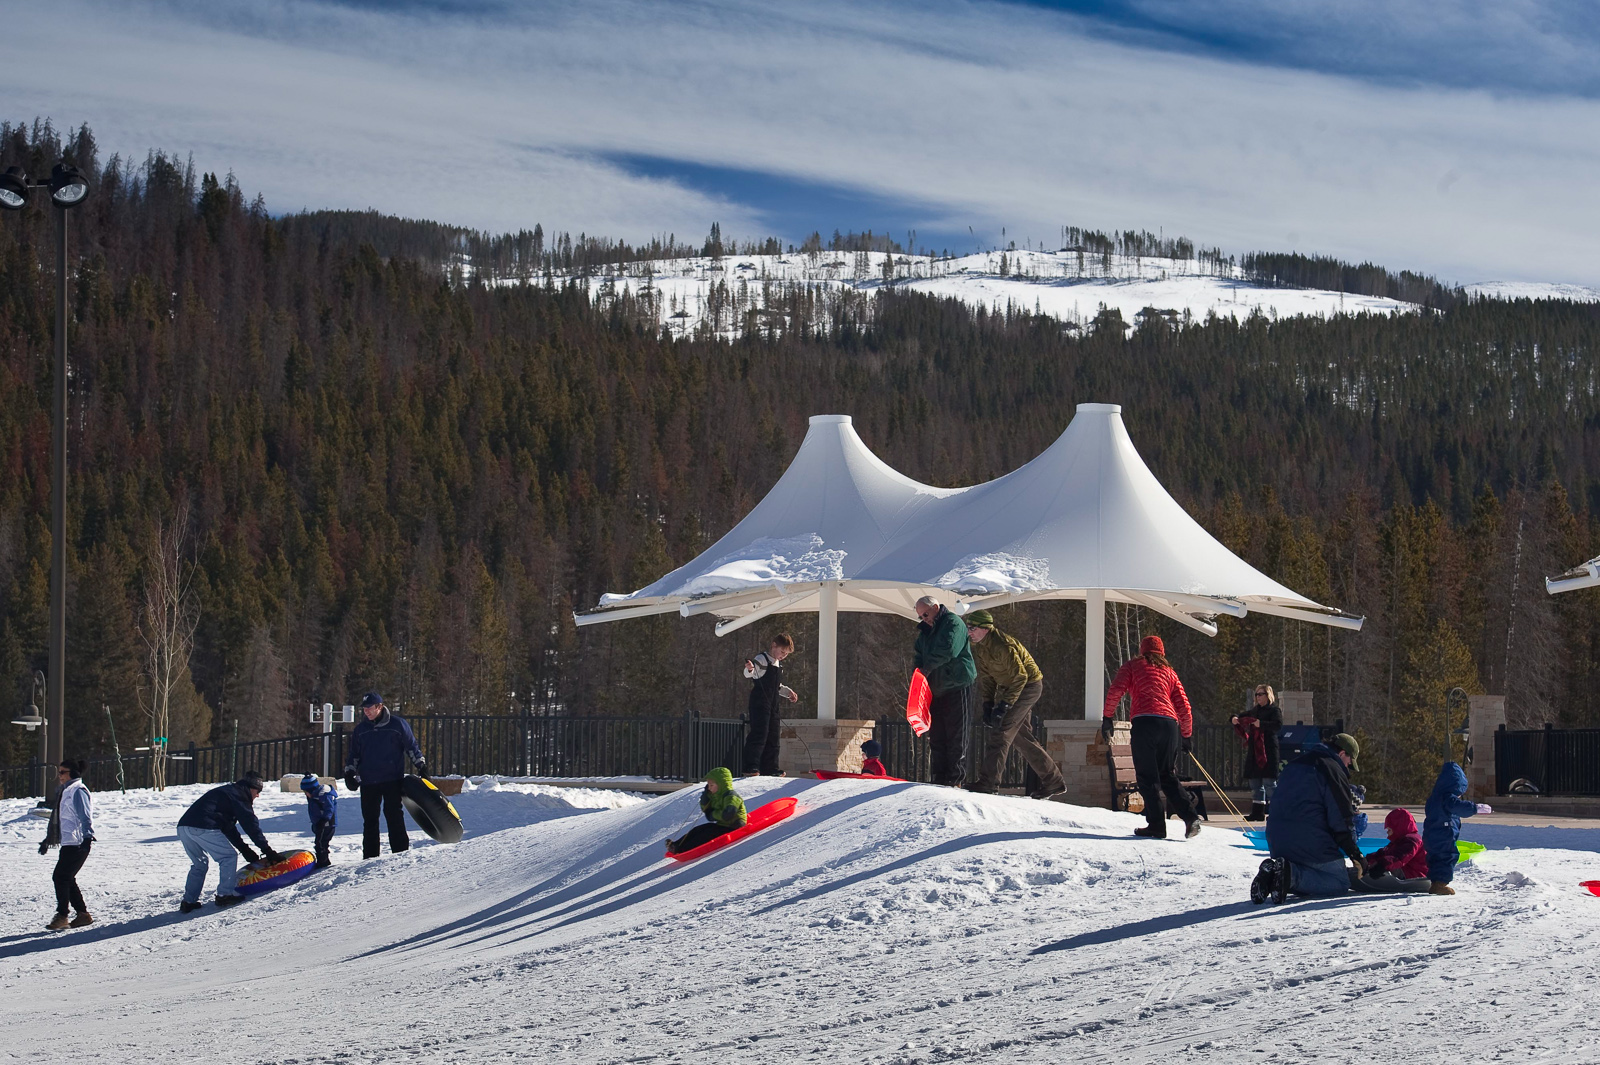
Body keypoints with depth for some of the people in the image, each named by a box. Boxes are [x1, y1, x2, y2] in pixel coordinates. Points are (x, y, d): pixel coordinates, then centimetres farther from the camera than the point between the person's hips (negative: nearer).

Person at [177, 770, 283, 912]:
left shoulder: (229, 791, 32)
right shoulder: (239, 795, 3)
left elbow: (229, 827, 35)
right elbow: (251, 825, -1)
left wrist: (245, 849, 32)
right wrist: (268, 851, 1)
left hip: (183, 826, 9)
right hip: (203, 828, -9)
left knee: (199, 863, 22)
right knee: (229, 857, 3)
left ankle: (189, 902, 18)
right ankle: (226, 894, 0)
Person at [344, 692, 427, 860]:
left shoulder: (397, 724, 0)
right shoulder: (361, 729, 11)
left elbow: (411, 746, 7)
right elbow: (354, 754, 20)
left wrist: (421, 766, 3)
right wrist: (350, 773, 8)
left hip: (393, 780, -4)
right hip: (368, 782, 4)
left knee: (394, 817, -7)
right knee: (370, 820, 5)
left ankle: (400, 852, -3)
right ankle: (370, 856, 10)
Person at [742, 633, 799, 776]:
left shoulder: (779, 665, 21)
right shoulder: (761, 660, -6)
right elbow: (749, 674, -21)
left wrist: (788, 692, 18)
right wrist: (749, 670, -43)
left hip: (773, 705, 9)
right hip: (759, 704, -9)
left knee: (773, 737, 9)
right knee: (759, 734, -17)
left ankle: (770, 769, 14)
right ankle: (750, 768, -20)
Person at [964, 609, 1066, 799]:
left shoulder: (1001, 646, -28)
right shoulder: (979, 648, 1)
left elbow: (1020, 676, -26)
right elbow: (985, 677, 9)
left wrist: (1004, 705, -29)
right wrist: (988, 705, -3)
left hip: (1028, 686, -10)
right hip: (1008, 688, 10)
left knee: (1001, 730, -18)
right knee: (1021, 736, 11)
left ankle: (988, 780, -22)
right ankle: (1053, 781, 19)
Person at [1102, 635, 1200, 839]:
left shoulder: (1133, 665, 16)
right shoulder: (1169, 672, 25)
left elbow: (1116, 690, 0)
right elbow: (1184, 708, 20)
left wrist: (1108, 717, 6)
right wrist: (1186, 736, 29)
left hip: (1144, 722, -4)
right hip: (1169, 723, 4)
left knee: (1147, 777, -1)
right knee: (1168, 776, 14)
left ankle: (1156, 825, -7)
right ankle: (1190, 817, -2)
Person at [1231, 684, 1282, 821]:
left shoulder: (1274, 710, -3)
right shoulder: (1255, 710, 18)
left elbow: (1278, 725, -18)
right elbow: (1243, 716, 30)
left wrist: (1262, 724, -25)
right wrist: (1235, 718, 8)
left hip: (1268, 750, -8)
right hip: (1254, 751, 8)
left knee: (1269, 782, -10)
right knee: (1255, 782, 8)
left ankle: (1273, 812, -8)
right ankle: (1257, 811, 12)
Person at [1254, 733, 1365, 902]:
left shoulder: (1293, 766, 22)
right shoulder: (1333, 770, -5)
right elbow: (1342, 819, -9)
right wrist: (1356, 855, 0)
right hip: (1311, 842, -8)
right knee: (1340, 883, 1)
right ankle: (1292, 875, -23)